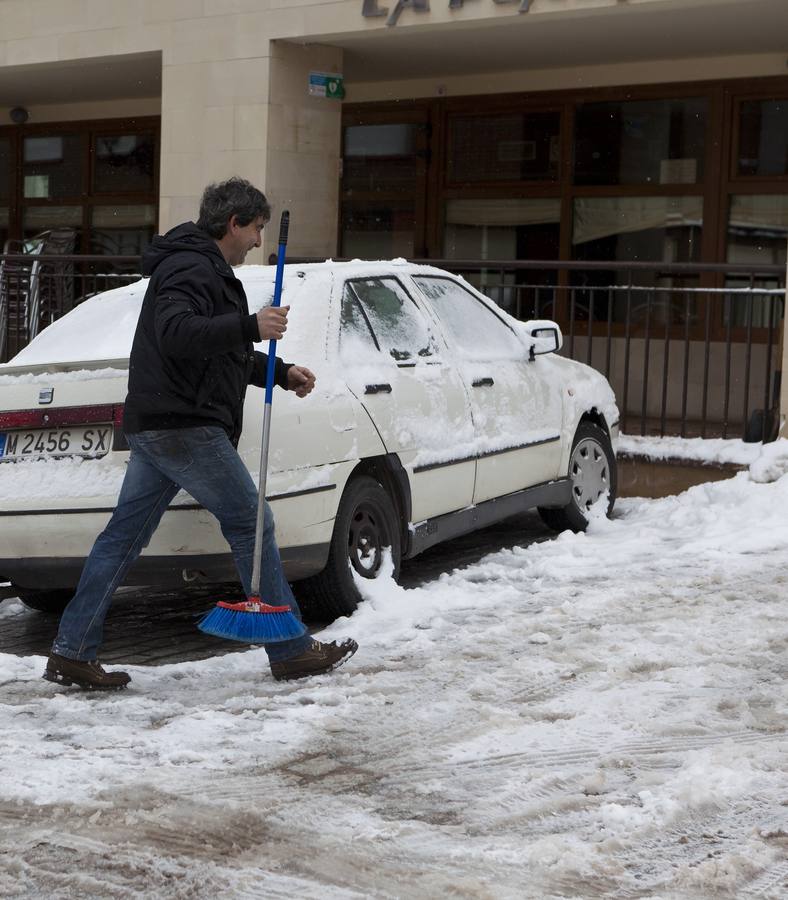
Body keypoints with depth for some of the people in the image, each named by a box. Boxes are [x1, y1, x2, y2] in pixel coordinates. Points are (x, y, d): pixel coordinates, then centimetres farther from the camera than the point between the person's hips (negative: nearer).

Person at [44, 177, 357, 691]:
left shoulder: (206, 271, 25)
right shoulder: (192, 269, -11)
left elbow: (224, 355, 32)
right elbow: (175, 333, -29)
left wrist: (283, 374, 23)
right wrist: (251, 327, -33)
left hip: (155, 428, 11)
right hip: (184, 426, -11)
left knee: (124, 536, 8)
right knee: (252, 526, -4)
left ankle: (72, 654, 9)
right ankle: (292, 652, 2)